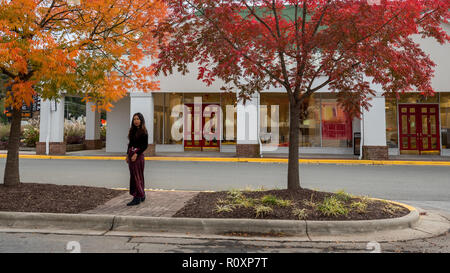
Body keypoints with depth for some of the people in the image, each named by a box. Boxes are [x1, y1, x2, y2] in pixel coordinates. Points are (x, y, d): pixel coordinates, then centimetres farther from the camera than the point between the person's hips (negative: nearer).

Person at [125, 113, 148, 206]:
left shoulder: (143, 131, -8)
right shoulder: (132, 130, 13)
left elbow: (145, 145, -13)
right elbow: (130, 143, 18)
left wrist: (136, 154, -18)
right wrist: (128, 154, 12)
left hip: (138, 155, -7)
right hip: (131, 154, 7)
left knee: (136, 176, -7)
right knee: (138, 176, 12)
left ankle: (137, 197, -2)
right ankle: (142, 196, 21)